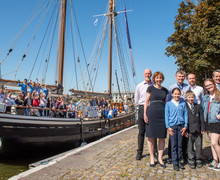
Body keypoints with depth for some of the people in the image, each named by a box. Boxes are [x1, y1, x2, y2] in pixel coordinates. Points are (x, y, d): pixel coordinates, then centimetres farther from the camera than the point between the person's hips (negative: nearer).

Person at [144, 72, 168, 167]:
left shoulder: (165, 90, 14)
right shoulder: (150, 88, 4)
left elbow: (166, 103, 17)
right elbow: (146, 101, 2)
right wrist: (145, 114, -5)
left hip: (163, 114, 3)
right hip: (152, 114, -3)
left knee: (162, 137, 4)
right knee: (151, 136, 1)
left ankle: (160, 158, 16)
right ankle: (152, 157, 15)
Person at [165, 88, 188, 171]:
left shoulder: (183, 104, 7)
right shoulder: (168, 104, 2)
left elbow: (185, 115, 8)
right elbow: (166, 116, 2)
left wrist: (185, 126, 2)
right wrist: (168, 127, -5)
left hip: (181, 126, 2)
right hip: (172, 126, -2)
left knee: (180, 145, 8)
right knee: (173, 145, 1)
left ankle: (179, 161, 20)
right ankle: (175, 162, 10)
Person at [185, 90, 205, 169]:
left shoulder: (198, 106, 9)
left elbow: (201, 118, 8)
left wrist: (202, 128, 2)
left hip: (198, 129, 3)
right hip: (190, 130, -2)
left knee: (199, 145, 9)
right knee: (190, 146, 5)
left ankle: (198, 160, 23)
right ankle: (191, 160, 17)